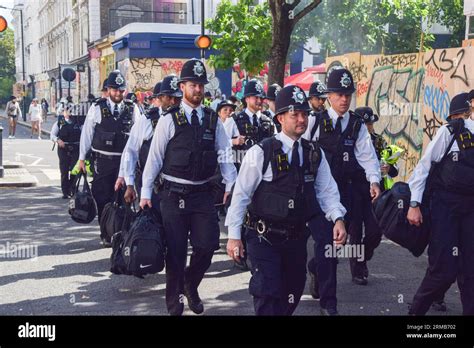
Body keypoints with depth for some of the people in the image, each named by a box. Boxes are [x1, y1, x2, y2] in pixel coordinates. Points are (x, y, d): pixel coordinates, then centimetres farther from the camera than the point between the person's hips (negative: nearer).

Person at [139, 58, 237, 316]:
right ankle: (174, 303, 21)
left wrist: (231, 186, -4)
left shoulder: (213, 120, 6)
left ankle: (191, 284, 30)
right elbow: (155, 157, -3)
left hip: (202, 193, 3)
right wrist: (146, 193, -4)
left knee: (208, 245, -1)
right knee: (176, 250, 4)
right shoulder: (169, 120, -4)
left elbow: (224, 155, 5)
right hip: (173, 195, -3)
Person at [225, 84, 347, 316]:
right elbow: (241, 194, -9)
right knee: (268, 294, -12)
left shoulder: (315, 154, 4)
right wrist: (234, 235, -10)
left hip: (297, 237, 5)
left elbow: (326, 190, 5)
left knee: (292, 293, 17)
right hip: (264, 238, -5)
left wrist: (338, 219, -14)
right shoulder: (261, 152, -12)